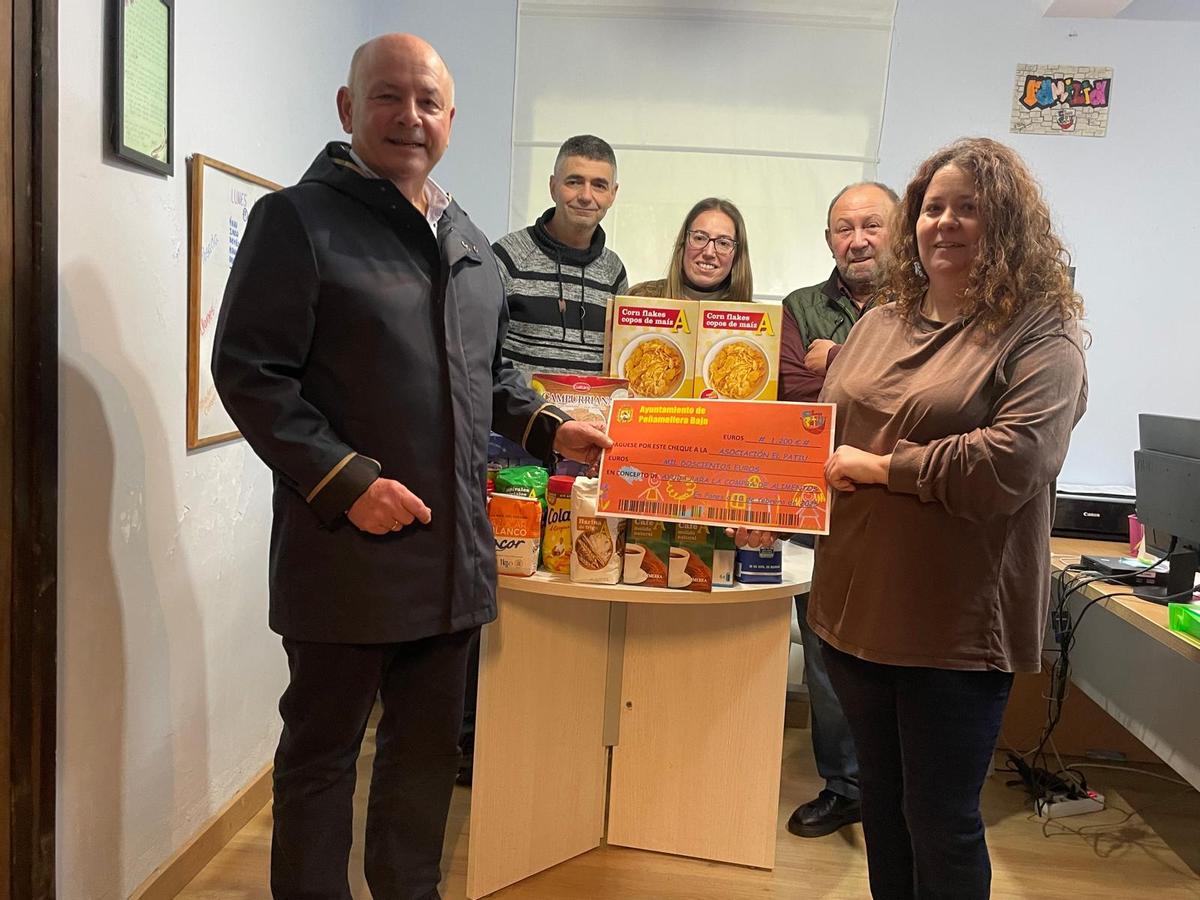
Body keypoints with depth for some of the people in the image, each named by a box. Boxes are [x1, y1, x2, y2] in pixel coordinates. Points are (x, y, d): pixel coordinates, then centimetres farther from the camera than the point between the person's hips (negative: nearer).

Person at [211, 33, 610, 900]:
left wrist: (550, 428, 4)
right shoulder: (299, 219, -7)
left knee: (429, 745, 19)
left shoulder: (473, 245, 13)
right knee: (322, 751, 10)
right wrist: (345, 481, -21)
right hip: (347, 547, -6)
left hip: (454, 551, 7)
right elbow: (250, 371, -12)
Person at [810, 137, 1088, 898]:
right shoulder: (882, 322, 12)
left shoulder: (1040, 335, -9)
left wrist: (879, 467, -16)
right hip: (858, 605, 6)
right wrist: (821, 466, -9)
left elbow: (1012, 459, -23)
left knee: (941, 821, 8)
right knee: (882, 799, 22)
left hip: (957, 625, -6)